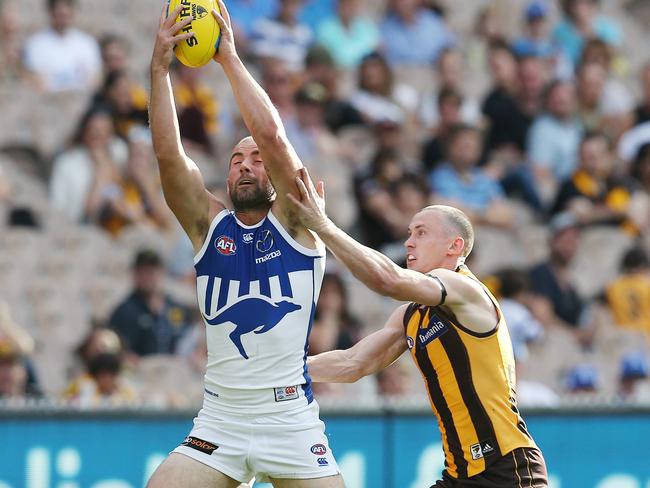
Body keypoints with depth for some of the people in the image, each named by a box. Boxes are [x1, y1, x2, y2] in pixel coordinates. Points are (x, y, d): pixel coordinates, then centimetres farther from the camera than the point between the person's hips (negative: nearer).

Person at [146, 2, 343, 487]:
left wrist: (230, 58, -11)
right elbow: (169, 154, -6)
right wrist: (160, 68, -16)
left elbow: (272, 136, -13)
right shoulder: (209, 223, 8)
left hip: (292, 422, -2)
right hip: (220, 420, 2)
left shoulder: (295, 221, 1)